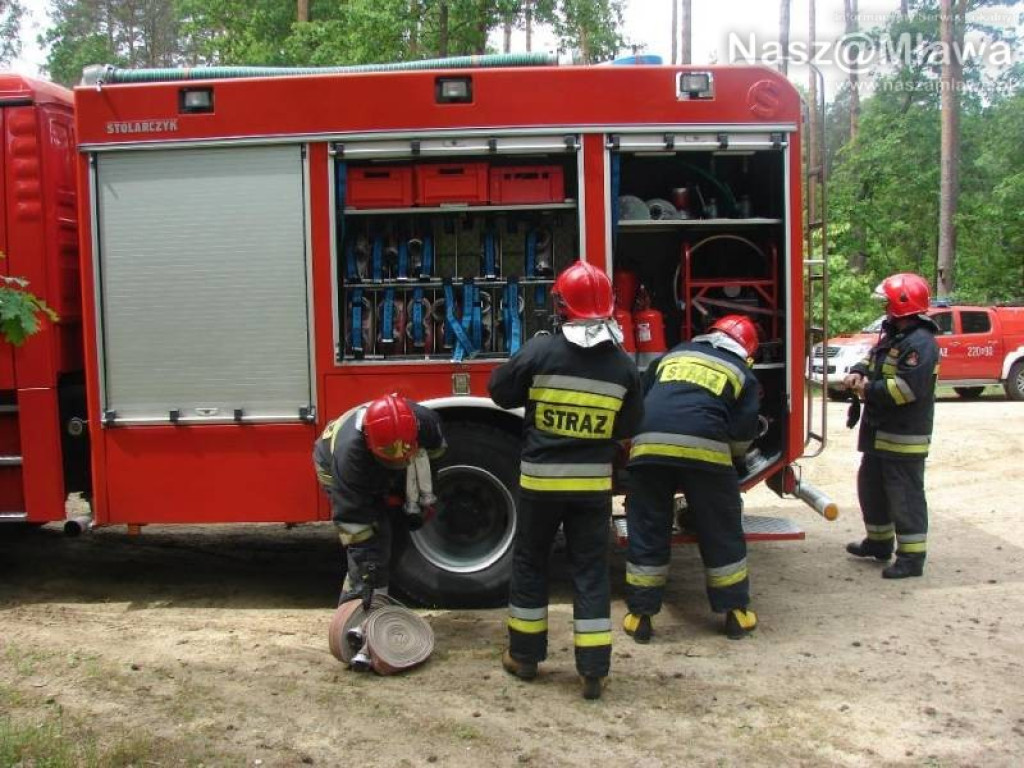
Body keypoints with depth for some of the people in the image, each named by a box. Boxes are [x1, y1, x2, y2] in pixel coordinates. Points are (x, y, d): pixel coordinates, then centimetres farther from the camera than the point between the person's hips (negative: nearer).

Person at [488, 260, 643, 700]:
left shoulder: (540, 352, -12)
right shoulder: (624, 366, -5)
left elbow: (499, 391, 0)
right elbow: (628, 426, 4)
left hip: (540, 480, -1)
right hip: (594, 483, 1)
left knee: (530, 564, 15)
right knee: (591, 572, 9)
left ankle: (524, 655, 26)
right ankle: (593, 671, 10)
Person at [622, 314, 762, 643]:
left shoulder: (674, 354, 28)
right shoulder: (742, 374, 20)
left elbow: (637, 400, 28)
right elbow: (742, 436, 14)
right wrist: (728, 456, 35)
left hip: (649, 445, 2)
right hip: (705, 449, -2)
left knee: (647, 532, 11)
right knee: (722, 534, 14)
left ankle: (640, 616, 17)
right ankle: (736, 612, 23)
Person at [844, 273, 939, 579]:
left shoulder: (920, 342, -20)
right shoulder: (892, 335, 13)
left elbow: (909, 388, -28)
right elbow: (874, 359, 23)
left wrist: (869, 389, -19)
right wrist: (858, 372, -1)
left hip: (904, 437, -11)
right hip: (880, 432, 11)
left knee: (905, 495, -4)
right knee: (871, 486, 20)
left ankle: (912, 557, 4)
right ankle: (879, 542, 35)